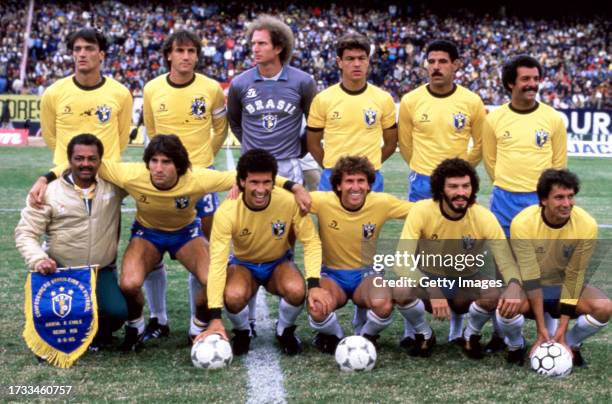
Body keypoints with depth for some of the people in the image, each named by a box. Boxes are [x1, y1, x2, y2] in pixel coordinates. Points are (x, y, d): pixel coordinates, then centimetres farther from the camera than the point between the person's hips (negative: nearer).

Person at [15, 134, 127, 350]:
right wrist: (38, 260, -22)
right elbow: (25, 233, -6)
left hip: (102, 271, 1)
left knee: (117, 312, -23)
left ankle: (98, 334, 16)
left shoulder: (113, 184, -3)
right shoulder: (49, 192, -7)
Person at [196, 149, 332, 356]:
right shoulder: (227, 212, -28)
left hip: (279, 263, 1)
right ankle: (243, 332, 1)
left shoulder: (290, 202, -25)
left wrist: (314, 285, -30)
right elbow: (217, 261, -31)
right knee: (233, 295, -34)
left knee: (296, 290, -32)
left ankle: (285, 330, 2)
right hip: (244, 265, -1)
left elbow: (311, 241, -15)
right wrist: (216, 319, -38)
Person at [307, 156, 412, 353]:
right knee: (317, 311, -34)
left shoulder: (382, 203, -12)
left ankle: (366, 334, 4)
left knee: (383, 305, -34)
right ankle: (333, 336, 5)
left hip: (365, 274, 1)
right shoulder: (323, 202, -16)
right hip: (331, 274, -1)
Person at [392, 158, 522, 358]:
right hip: (429, 280, -1)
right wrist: (430, 289, -48)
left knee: (493, 294, -32)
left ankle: (471, 335, 2)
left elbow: (506, 261, -22)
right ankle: (424, 335, 0)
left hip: (467, 283, 1)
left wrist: (514, 285, -47)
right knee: (401, 291, -34)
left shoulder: (484, 218, -20)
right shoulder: (421, 211, -24)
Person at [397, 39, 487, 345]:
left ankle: (457, 325, 15)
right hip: (421, 184, 0)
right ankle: (412, 325, 13)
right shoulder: (411, 101, -3)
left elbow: (480, 142, 11)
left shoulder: (472, 102, -3)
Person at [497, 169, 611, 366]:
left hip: (564, 286, 2)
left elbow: (574, 275, -18)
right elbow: (530, 277, -25)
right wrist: (541, 328, -27)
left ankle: (570, 344, 5)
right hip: (528, 286, -2)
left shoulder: (587, 225, -22)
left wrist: (562, 328, -21)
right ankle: (516, 345, 1)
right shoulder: (522, 223, -27)